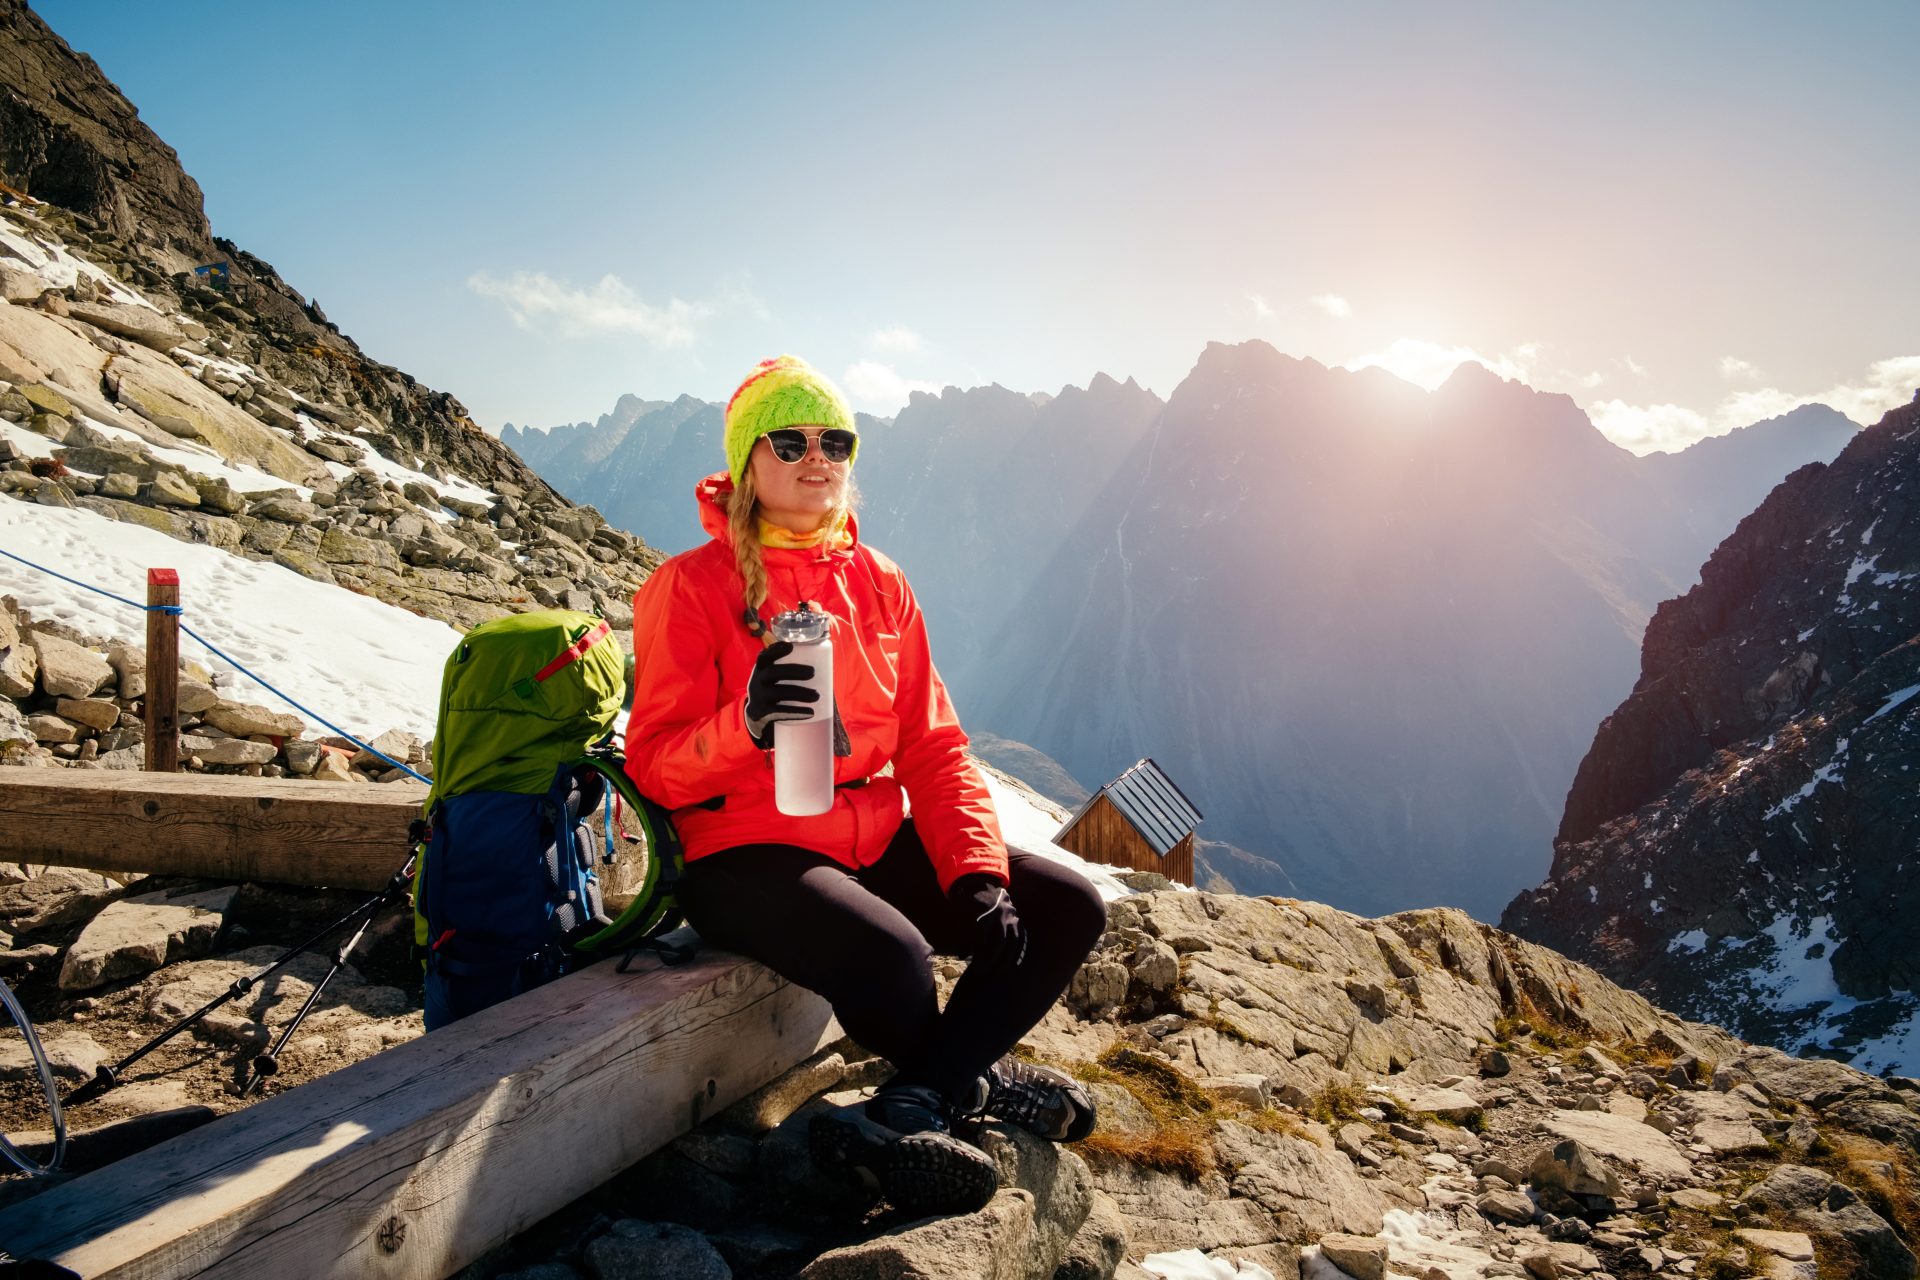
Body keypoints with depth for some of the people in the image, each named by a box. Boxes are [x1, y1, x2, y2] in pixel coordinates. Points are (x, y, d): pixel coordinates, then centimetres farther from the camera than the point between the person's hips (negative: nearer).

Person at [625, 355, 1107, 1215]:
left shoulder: (878, 582, 9)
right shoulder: (693, 586, -6)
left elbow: (932, 747, 7)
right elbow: (654, 769, -11)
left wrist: (977, 872, -7)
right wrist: (745, 727, -33)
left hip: (878, 839, 6)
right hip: (747, 853, -6)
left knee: (1066, 908, -6)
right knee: (891, 958, -32)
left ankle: (909, 1110, -12)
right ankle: (970, 1079, 5)